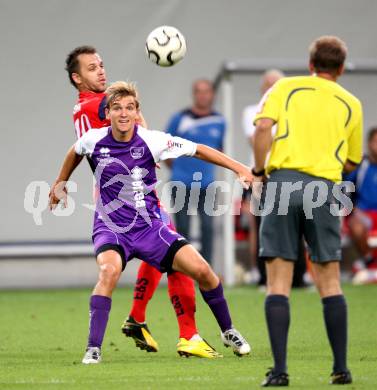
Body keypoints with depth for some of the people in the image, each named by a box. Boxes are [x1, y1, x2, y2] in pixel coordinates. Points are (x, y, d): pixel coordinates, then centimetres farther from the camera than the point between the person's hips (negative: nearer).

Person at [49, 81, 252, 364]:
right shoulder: (94, 140, -8)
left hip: (149, 227, 1)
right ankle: (93, 349, -29)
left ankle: (228, 332, 17)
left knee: (201, 269, -9)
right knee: (110, 269, -34)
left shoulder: (151, 141, -12)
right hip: (110, 227, -1)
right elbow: (75, 152, 18)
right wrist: (60, 183, 31)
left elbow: (198, 150, -4)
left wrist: (239, 168, -9)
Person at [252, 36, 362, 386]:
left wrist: (259, 171, 5)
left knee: (278, 284, 0)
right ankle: (341, 369, 8)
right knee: (329, 283, 10)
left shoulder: (285, 88, 11)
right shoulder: (351, 104, 16)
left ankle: (279, 370, -7)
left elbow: (263, 127, -6)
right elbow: (351, 162, 21)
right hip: (325, 188, 1)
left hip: (283, 181, -1)